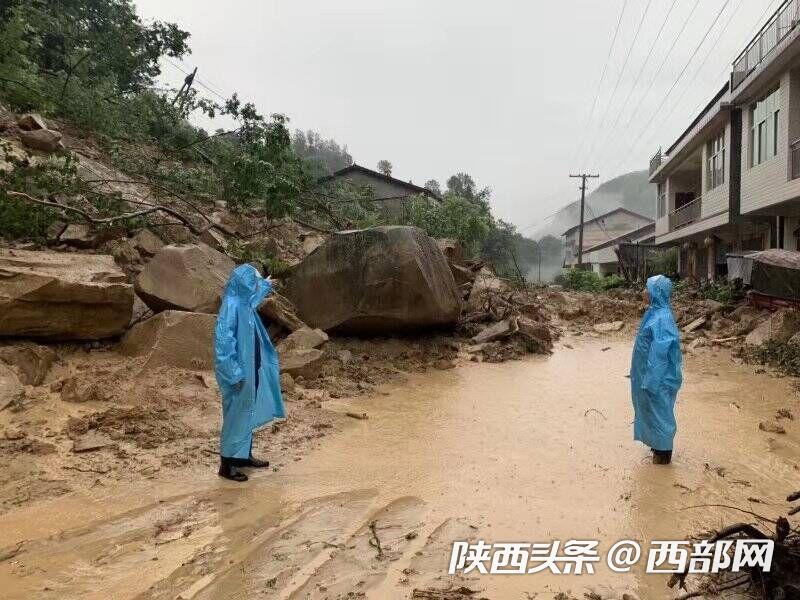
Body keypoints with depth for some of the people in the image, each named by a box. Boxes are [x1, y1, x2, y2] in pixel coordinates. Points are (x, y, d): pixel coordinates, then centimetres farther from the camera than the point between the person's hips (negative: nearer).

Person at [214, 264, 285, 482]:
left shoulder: (244, 302, 4)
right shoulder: (231, 306, -23)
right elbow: (224, 342, -25)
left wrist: (266, 285, 50)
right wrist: (235, 374, -25)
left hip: (251, 369, 9)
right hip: (240, 372, -9)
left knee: (247, 414, 19)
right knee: (235, 417, 0)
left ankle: (244, 455, 32)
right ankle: (226, 464, 12)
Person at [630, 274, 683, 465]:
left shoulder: (662, 319, -26)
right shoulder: (656, 312, 5)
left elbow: (659, 353, -26)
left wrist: (650, 381, -22)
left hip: (658, 376, -10)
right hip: (650, 371, 10)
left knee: (659, 411, 5)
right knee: (652, 410, 21)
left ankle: (664, 453, 21)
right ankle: (658, 444, 36)